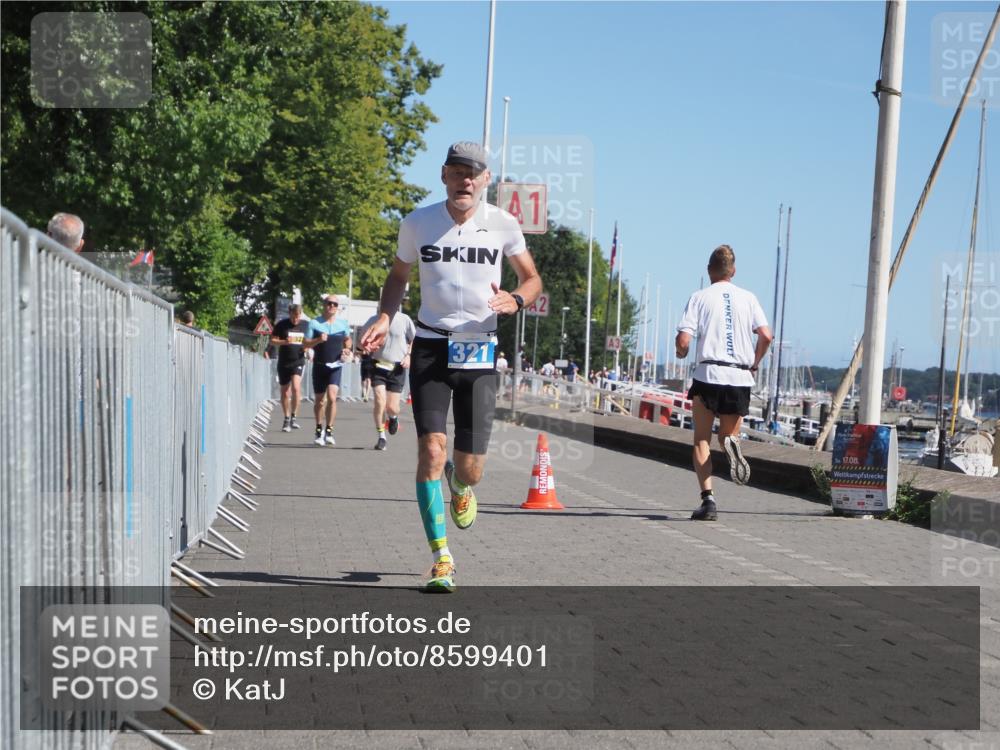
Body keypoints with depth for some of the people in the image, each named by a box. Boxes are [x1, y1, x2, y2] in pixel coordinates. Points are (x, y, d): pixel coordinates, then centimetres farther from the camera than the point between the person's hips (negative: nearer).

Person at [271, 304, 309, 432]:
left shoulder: (306, 325, 4)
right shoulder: (281, 324, -2)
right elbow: (273, 340, -1)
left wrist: (307, 346, -6)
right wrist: (284, 342, -19)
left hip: (298, 361, 0)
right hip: (284, 363, 0)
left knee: (296, 387, -19)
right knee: (285, 393, 7)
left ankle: (294, 417, -7)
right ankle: (287, 419, 22)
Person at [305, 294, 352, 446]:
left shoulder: (343, 323, 6)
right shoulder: (314, 323, 0)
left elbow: (348, 339, 22)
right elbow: (306, 343, -2)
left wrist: (347, 348, 1)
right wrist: (318, 340, -20)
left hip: (335, 365, 0)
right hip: (319, 365, 0)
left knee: (332, 397, -17)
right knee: (319, 400, 9)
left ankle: (329, 431, -10)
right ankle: (319, 430, 28)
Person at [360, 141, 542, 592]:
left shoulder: (503, 225, -1)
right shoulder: (418, 223, 1)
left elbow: (532, 278, 10)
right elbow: (398, 275, 16)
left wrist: (516, 300, -13)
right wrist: (384, 318, -2)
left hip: (480, 353, 0)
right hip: (431, 348, 0)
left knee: (470, 466, 0)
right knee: (431, 449, -15)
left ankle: (460, 486, 41)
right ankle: (442, 559, -6)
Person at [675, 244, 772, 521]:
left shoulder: (700, 297, 2)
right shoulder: (748, 298, 9)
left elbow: (683, 340, -7)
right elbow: (766, 335, -1)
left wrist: (681, 353, 16)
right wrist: (754, 364, 15)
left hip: (708, 374, -2)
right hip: (740, 378, 2)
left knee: (701, 440, 7)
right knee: (727, 435, 19)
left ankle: (708, 499, -9)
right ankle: (731, 442, -19)